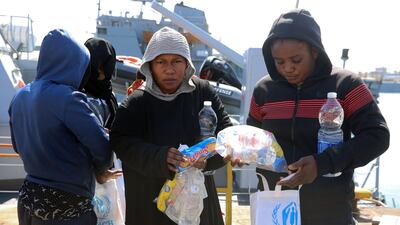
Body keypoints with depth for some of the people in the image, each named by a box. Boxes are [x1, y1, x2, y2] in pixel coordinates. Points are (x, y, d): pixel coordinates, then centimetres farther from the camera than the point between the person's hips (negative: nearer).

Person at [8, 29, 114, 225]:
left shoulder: (20, 97, 5)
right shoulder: (67, 98, -19)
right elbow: (101, 146, -20)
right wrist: (101, 171, -1)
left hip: (28, 199, 7)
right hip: (66, 208, -7)